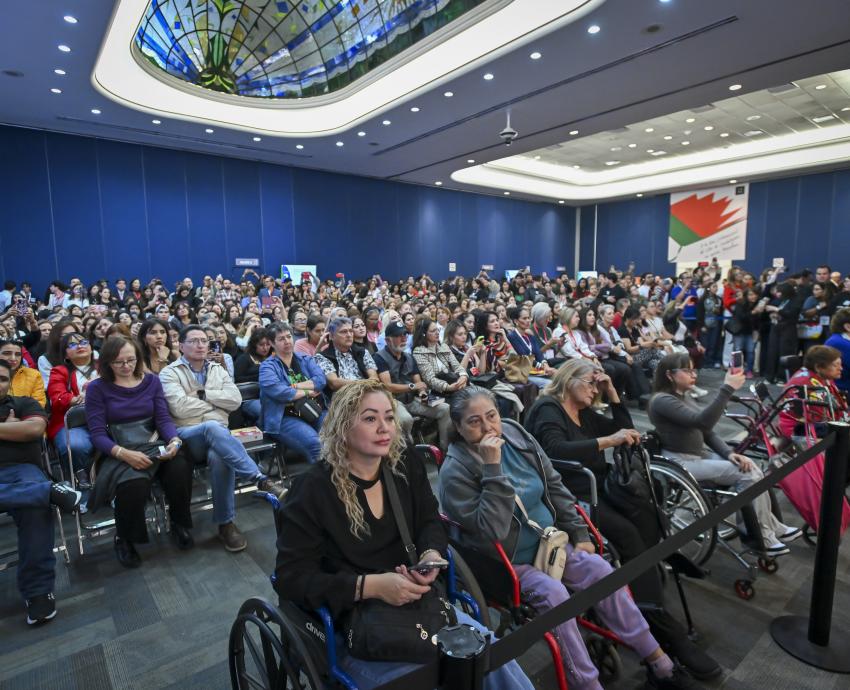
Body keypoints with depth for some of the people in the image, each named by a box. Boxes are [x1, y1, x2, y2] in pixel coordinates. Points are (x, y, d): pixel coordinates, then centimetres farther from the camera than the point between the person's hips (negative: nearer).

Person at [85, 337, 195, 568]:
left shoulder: (151, 381, 9)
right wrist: (124, 453, -25)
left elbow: (163, 418, 2)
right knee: (134, 482, -36)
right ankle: (123, 538, -4)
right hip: (118, 453, -2)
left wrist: (174, 441, -20)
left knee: (180, 467, -31)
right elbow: (97, 433, -7)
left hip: (154, 446, 2)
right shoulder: (97, 388, 1)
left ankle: (179, 523, -4)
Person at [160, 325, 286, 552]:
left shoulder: (217, 369, 19)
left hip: (218, 434, 3)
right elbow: (180, 408, -11)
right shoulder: (170, 373, 6)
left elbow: (235, 399, 4)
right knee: (212, 427, -39)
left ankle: (226, 523, -21)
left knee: (219, 456, -35)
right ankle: (261, 480, -40)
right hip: (187, 436, -2)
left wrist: (203, 393, -3)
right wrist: (217, 402, -1)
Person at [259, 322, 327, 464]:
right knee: (315, 443, -32)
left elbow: (321, 380, -2)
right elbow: (277, 391, -17)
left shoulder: (306, 359, 16)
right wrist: (307, 392, -7)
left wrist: (294, 386, -8)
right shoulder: (268, 366, 3)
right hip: (286, 418, -4)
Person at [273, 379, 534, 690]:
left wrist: (431, 554, -17)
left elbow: (429, 522, 8)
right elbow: (290, 576, -15)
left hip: (417, 601, 5)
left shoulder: (407, 465, 0)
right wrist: (371, 586, -26)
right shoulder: (312, 488, -15)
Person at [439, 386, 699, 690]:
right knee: (552, 592, -28)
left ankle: (658, 661, 7)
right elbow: (492, 531, -30)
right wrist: (492, 468, -35)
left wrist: (578, 534, 4)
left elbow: (554, 486, 6)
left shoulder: (517, 435, -5)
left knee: (600, 570, -8)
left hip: (547, 543, 6)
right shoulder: (456, 470, -21)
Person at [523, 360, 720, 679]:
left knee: (646, 516, -20)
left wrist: (612, 393, 12)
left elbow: (625, 429, 21)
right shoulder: (547, 408, -8)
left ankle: (649, 611, -19)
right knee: (626, 533, -28)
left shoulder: (585, 414, 19)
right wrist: (607, 441, -26)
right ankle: (665, 630, -21)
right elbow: (555, 451, -25)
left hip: (596, 489, 8)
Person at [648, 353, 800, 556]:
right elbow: (703, 421, -30)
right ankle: (762, 536, 0)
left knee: (751, 467, -5)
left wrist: (729, 453, -5)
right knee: (747, 474, -14)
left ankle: (772, 527, 8)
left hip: (700, 454, 9)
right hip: (681, 463, -9)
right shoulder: (661, 401, -18)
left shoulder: (682, 397, 13)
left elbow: (708, 431, 11)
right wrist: (727, 388, -33)